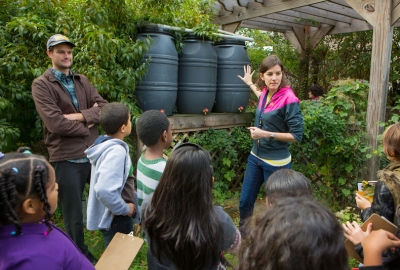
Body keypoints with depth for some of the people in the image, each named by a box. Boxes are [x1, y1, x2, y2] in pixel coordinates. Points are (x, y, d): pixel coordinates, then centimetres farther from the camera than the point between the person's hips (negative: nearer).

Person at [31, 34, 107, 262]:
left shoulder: (82, 81, 12)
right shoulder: (41, 85, -4)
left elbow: (104, 108, 1)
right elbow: (55, 123, -17)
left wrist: (79, 116, -13)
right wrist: (87, 126, -6)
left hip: (95, 153, 5)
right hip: (66, 159, -5)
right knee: (74, 214, 10)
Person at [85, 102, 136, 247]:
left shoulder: (105, 144, 2)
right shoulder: (116, 152, -28)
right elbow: (104, 191, -37)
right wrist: (125, 209, -22)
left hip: (112, 215, 9)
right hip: (116, 219, -9)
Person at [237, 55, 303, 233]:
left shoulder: (288, 99, -19)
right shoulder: (265, 93, 1)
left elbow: (296, 135, -18)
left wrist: (267, 134, -23)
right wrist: (250, 83, 34)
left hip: (276, 162, -7)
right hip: (255, 157, 7)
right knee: (244, 202, 15)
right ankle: (243, 235, 37)